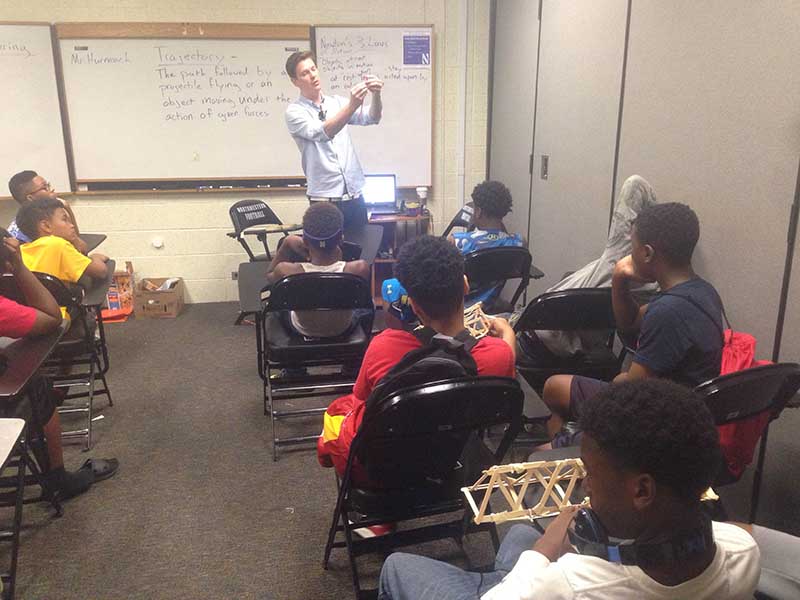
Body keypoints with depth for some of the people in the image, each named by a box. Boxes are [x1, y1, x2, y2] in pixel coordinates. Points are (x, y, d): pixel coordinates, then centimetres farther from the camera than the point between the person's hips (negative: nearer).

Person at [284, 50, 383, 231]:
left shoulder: (337, 102, 12)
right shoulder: (294, 111, -3)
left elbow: (372, 118, -2)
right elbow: (322, 133, -21)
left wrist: (376, 95, -23)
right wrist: (352, 105, -32)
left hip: (355, 196, 5)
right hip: (325, 200, -4)